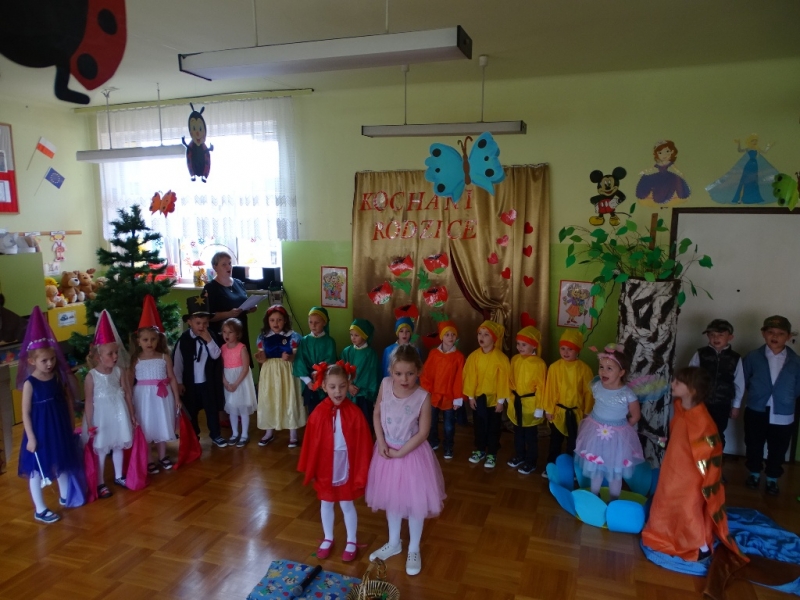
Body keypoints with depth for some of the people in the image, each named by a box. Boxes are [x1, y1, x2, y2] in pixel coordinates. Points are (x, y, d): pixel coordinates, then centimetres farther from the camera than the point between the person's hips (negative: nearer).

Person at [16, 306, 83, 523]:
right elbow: (26, 413, -14)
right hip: (40, 431, -5)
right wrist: (31, 437, -16)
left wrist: (71, 424, 10)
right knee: (37, 470, 6)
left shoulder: (58, 377, -2)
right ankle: (40, 510, 17)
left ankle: (64, 496, 38)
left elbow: (67, 402, 7)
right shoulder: (29, 383, -16)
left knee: (62, 464, 19)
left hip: (60, 428, 5)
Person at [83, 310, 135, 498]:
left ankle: (118, 476, 34)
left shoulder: (120, 371, -6)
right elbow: (89, 402, -12)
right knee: (100, 450, 9)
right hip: (101, 416, -3)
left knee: (118, 447, 17)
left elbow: (127, 394, 1)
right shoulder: (91, 376, -16)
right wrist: (89, 425, -10)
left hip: (119, 415, 3)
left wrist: (132, 415, 5)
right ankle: (100, 483, 23)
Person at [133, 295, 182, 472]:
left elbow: (172, 378, 1)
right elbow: (130, 382, -5)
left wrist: (177, 398, 2)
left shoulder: (164, 357, -3)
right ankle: (147, 461, 21)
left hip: (162, 396, 2)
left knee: (162, 426, 14)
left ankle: (162, 457, 30)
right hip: (143, 396, -2)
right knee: (145, 428, 7)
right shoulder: (136, 360, -6)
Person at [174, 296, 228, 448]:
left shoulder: (212, 336, -4)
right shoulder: (183, 339, -9)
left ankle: (215, 435, 25)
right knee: (191, 411, 13)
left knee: (212, 409, 10)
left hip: (208, 382, 1)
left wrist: (209, 340, -21)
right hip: (190, 383, -1)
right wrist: (179, 382, -6)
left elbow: (216, 355, -10)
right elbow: (178, 361, -6)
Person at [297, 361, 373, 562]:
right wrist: (310, 470, -1)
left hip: (346, 466, -2)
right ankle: (328, 539, 42)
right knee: (326, 504, 20)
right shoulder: (318, 414, -12)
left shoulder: (354, 413, -17)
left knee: (347, 505, 15)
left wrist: (361, 472, -8)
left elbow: (363, 445, -11)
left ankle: (352, 542, 35)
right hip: (325, 466, 2)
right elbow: (311, 443, -5)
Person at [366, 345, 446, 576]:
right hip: (387, 450, 4)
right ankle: (394, 543, 43)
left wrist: (400, 452, -15)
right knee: (391, 499, 20)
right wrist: (381, 442, -10)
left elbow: (423, 432, -17)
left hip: (412, 454, -4)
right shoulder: (385, 385, -13)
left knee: (414, 503, 11)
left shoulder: (423, 396, -22)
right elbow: (377, 414, -1)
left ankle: (413, 549, 34)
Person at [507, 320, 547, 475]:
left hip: (530, 403, -6)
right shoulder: (514, 360, 0)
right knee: (518, 432, 20)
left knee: (530, 435, 8)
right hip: (516, 402, 6)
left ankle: (531, 462, 23)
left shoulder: (539, 364, -18)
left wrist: (539, 408, -13)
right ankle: (519, 456, 38)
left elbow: (540, 387, -15)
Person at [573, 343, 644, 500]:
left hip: (617, 436, -3)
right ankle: (594, 496, 40)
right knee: (595, 468, 19)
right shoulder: (596, 386, -12)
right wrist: (598, 422, 8)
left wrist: (621, 428, -1)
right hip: (596, 433, 4)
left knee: (615, 472, 15)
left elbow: (635, 416, -8)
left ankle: (614, 501, 36)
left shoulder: (627, 394, -24)